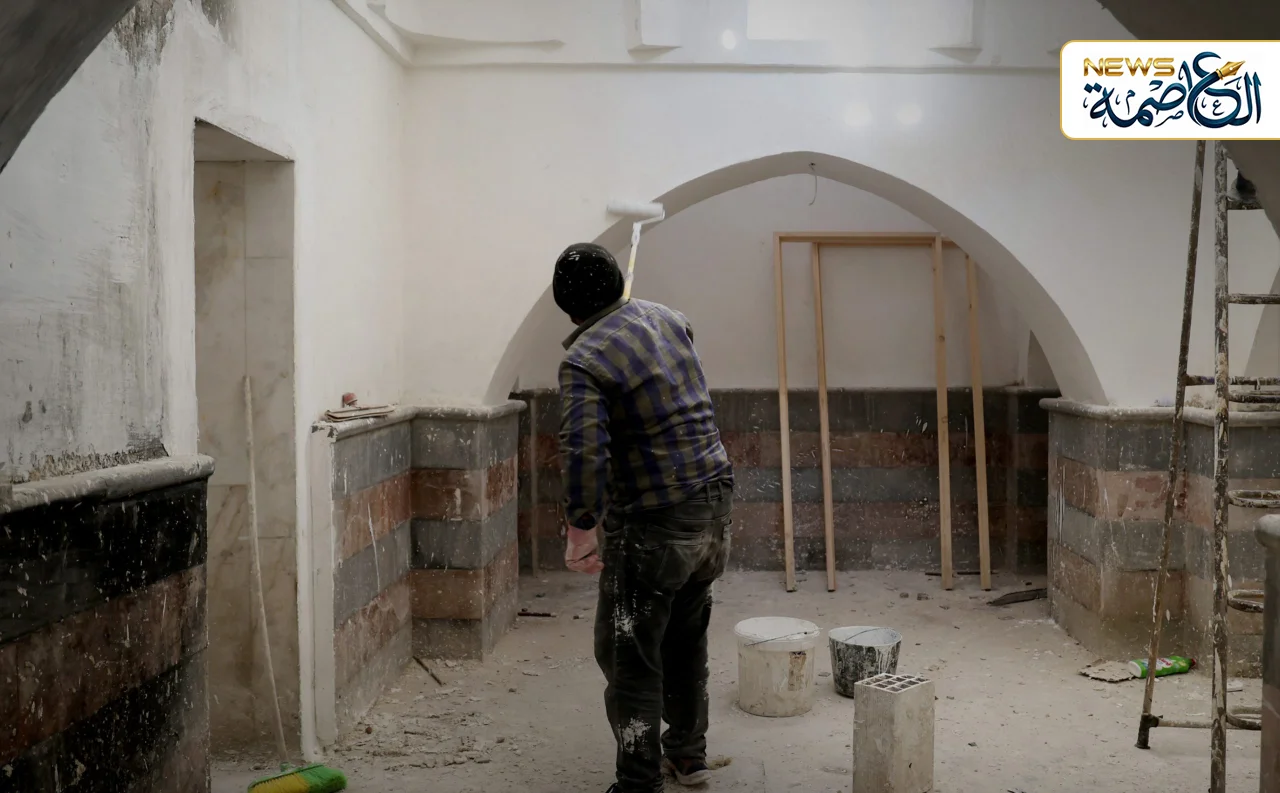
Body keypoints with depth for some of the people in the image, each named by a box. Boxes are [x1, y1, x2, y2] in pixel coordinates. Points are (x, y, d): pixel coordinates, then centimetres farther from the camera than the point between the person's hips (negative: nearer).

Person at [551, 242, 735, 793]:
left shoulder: (582, 360, -16)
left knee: (630, 656, 3)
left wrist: (579, 532, -19)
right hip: (716, 504, 8)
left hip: (653, 524, -8)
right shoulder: (663, 317, 6)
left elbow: (583, 453, -27)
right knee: (686, 634, 22)